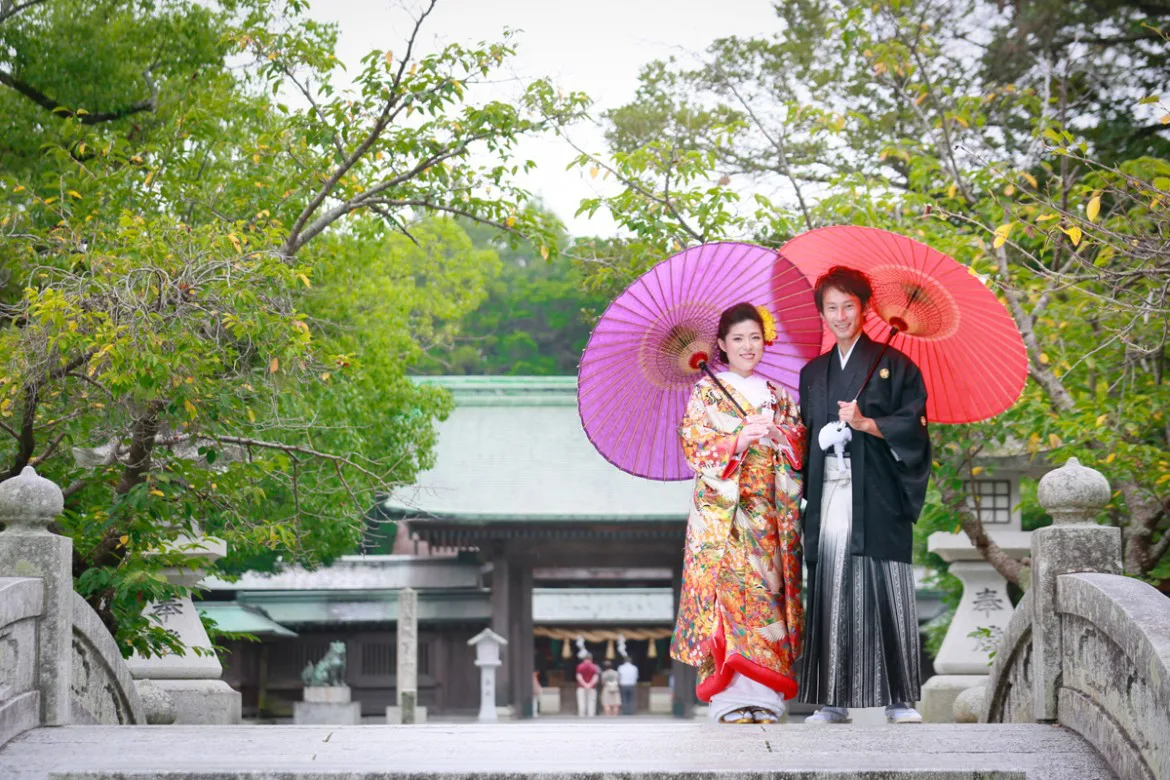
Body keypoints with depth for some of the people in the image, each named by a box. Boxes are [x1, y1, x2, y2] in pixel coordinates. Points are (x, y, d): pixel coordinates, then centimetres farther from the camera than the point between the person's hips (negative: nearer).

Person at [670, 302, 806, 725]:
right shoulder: (706, 392, 6)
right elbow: (694, 446, -5)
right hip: (721, 509, -4)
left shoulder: (778, 397, 17)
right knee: (727, 586, -14)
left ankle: (762, 696, -3)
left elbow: (800, 450, 12)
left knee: (766, 589, -4)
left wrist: (780, 436, -9)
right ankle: (732, 698, -18)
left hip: (767, 512, 4)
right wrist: (740, 440, -18)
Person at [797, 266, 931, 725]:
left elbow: (912, 425, -2)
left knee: (885, 593, -8)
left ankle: (900, 699, -4)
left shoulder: (892, 365, 6)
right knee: (832, 596, -1)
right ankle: (834, 700, 1)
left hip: (877, 496, -4)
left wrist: (865, 423, -14)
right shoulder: (813, 374, 19)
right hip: (829, 495, 4)